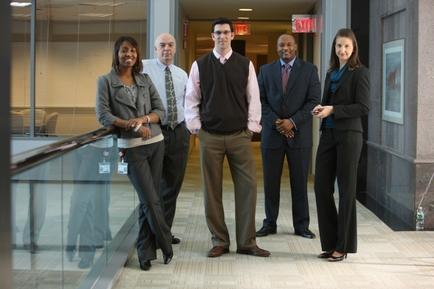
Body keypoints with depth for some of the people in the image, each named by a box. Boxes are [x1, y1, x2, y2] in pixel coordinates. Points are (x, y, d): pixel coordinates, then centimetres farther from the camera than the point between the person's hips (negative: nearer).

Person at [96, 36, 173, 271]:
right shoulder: (106, 81, 1)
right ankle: (166, 246, 9)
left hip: (155, 142, 4)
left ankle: (145, 252, 15)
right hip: (131, 147, -4)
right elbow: (103, 115, -6)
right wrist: (130, 125, -16)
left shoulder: (145, 80, 11)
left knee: (148, 200, 5)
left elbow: (160, 111, 7)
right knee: (151, 200, -7)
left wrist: (143, 119, -12)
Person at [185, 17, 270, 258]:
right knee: (212, 190, 3)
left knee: (247, 187, -2)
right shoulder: (200, 65, 3)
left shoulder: (245, 65, 4)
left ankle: (246, 242, 8)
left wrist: (251, 127, -1)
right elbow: (191, 100, 6)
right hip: (210, 136, 0)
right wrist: (195, 127, 0)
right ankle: (219, 241, 14)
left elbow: (253, 98, 4)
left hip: (240, 136, 0)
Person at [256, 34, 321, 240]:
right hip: (272, 133, 1)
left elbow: (314, 101, -3)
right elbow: (260, 100, 4)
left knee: (300, 182, 3)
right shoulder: (266, 70, 9)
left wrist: (292, 122, -13)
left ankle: (301, 225, 12)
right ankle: (270, 223, 14)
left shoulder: (309, 70, 3)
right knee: (270, 182, 5)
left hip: (299, 133, -1)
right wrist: (276, 122, -9)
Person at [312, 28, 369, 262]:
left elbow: (363, 107, -11)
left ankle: (343, 245, 11)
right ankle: (330, 242, 14)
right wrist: (320, 108, 0)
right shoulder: (331, 73, 16)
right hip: (328, 134, 7)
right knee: (322, 186, 3)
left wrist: (333, 109, -16)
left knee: (346, 188, 1)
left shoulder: (359, 73, -5)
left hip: (348, 135, -6)